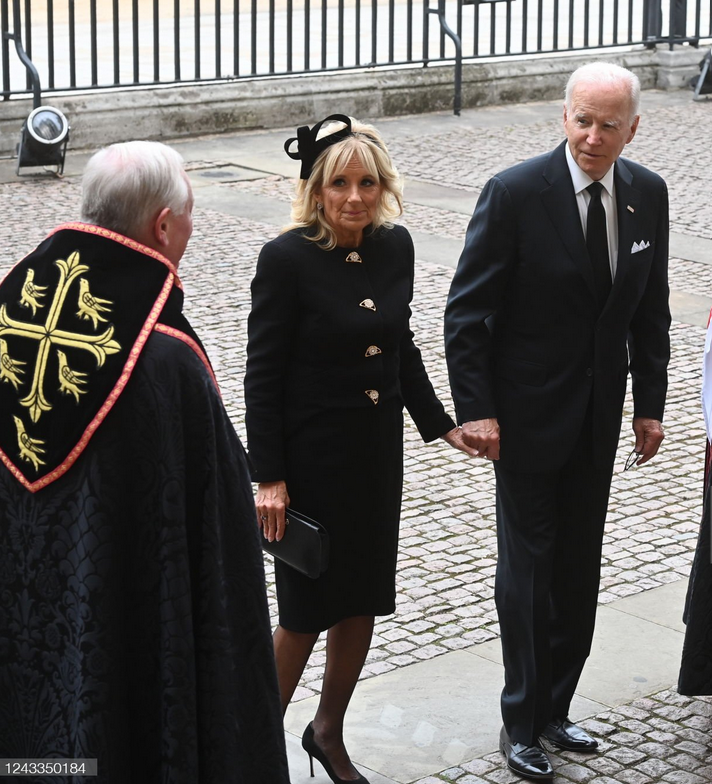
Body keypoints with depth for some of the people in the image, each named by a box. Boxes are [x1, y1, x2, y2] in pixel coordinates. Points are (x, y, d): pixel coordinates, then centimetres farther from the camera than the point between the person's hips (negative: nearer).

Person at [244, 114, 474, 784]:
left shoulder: (394, 246, 1)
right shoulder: (286, 259, -17)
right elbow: (262, 375, -14)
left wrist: (439, 424, 12)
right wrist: (269, 477, -16)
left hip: (378, 451, 6)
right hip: (311, 457, -6)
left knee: (363, 600, 14)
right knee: (307, 610, 3)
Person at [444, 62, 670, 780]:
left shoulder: (647, 195, 0)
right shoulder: (515, 194, -16)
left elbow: (649, 310, 9)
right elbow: (467, 311, -13)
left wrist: (650, 402, 6)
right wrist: (475, 409, -16)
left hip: (599, 422, 5)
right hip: (528, 417, -5)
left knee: (578, 570, 12)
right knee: (528, 568, 4)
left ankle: (553, 709, 27)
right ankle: (521, 725, 17)